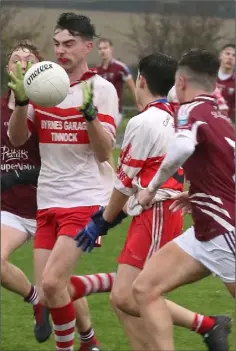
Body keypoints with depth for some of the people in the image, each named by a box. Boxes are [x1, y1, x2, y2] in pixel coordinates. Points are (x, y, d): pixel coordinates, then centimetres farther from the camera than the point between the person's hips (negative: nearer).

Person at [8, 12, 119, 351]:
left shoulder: (101, 89, -5)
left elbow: (104, 151, -10)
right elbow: (16, 138, 1)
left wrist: (89, 111, -25)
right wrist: (21, 101, -16)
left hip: (86, 200, -5)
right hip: (48, 202, 5)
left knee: (51, 283, -18)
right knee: (47, 294, 1)